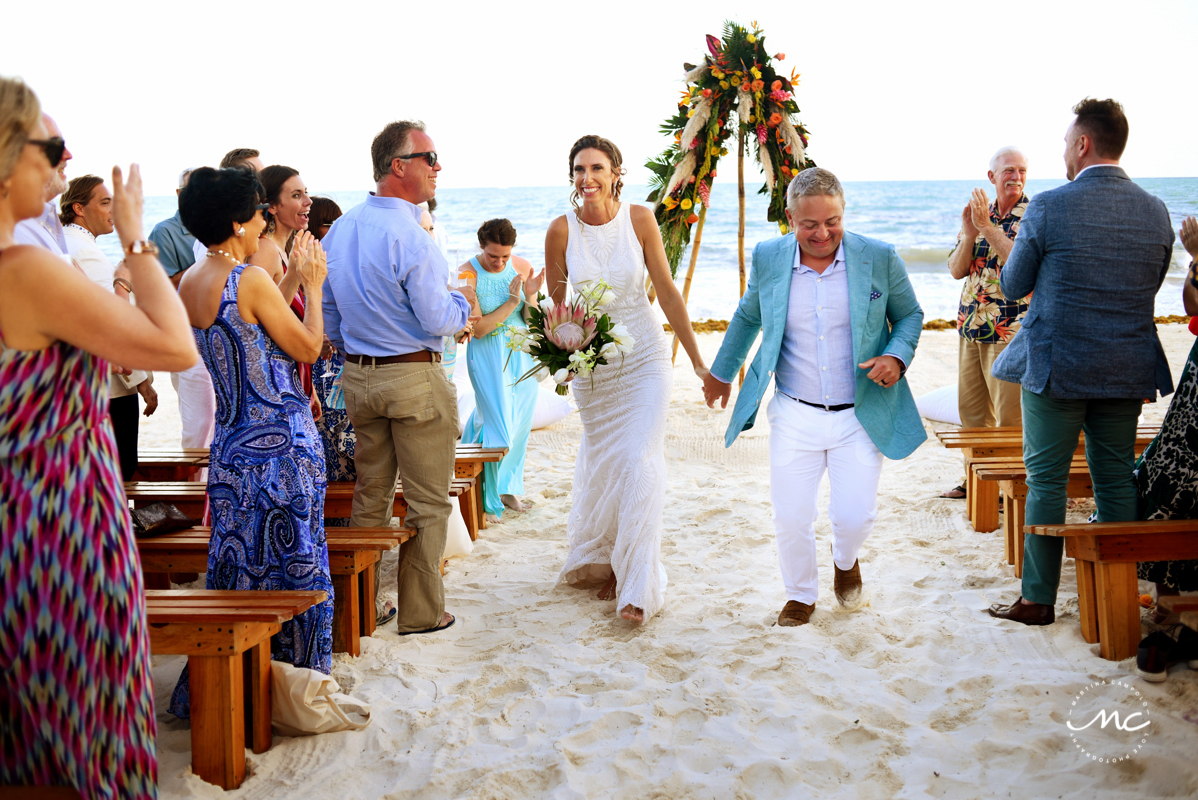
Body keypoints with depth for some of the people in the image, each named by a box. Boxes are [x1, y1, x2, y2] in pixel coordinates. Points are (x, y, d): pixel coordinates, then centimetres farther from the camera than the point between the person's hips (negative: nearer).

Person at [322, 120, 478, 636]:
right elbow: (438, 320, -16)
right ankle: (421, 612, 11)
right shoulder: (410, 237, -19)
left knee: (370, 495, 16)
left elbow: (326, 314, 14)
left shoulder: (338, 231, 7)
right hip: (415, 379, -7)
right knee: (428, 502, 4)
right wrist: (463, 302, 4)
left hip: (358, 378, 8)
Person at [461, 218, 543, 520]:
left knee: (520, 423, 11)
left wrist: (531, 296, -19)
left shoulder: (523, 267, -4)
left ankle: (507, 487, 30)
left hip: (522, 353, 5)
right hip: (487, 357, -4)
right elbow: (477, 328, -18)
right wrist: (511, 302, -21)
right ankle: (487, 499, 7)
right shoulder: (468, 275, -15)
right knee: (498, 426, -8)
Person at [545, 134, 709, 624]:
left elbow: (667, 292, -3)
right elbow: (554, 304, 4)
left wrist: (697, 361, 0)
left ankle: (637, 585, -4)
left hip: (644, 358, -1)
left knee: (640, 463, -11)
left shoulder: (639, 219, -9)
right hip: (590, 362, 1)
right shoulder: (562, 230, -8)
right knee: (602, 464, 11)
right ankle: (601, 560, 34)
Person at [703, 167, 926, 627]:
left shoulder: (880, 258, -7)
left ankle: (845, 559, 35)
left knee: (855, 517, -3)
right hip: (794, 416, 1)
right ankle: (801, 596, 30)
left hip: (860, 416, -1)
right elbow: (747, 317, 16)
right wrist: (721, 372, 26)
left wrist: (897, 356, -13)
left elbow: (909, 315, 8)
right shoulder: (767, 259, -2)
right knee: (790, 519, 1)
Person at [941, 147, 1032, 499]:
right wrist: (968, 233, -11)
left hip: (1011, 330, -6)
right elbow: (956, 270, 5)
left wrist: (987, 226, -21)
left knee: (1010, 415, -2)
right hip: (971, 326, 6)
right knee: (971, 409, 14)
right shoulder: (977, 213, 11)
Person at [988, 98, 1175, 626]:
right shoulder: (1156, 212, 2)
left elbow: (1013, 286, -2)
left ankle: (1039, 599, 9)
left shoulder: (1049, 207, -12)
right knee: (1116, 479, 12)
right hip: (1129, 371, 5)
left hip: (1057, 366, -4)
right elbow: (1150, 288, 14)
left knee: (1046, 481, 4)